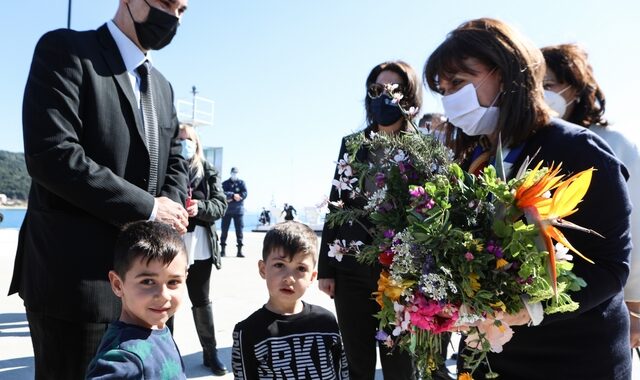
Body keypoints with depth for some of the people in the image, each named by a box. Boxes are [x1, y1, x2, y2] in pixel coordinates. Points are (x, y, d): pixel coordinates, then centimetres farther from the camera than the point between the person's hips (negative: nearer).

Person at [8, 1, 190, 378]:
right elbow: (50, 155, -19)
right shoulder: (65, 50, -7)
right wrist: (148, 207, -16)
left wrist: (172, 208, -6)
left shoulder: (162, 86, 16)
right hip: (76, 277, -7)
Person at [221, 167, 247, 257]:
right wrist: (233, 195, -21)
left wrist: (231, 198, -12)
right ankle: (222, 249, 12)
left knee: (239, 229, -3)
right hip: (227, 210, 0)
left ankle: (239, 250, 0)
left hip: (238, 210, 0)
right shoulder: (225, 183, 9)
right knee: (224, 229, 3)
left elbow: (244, 194, -5)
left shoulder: (241, 183, 9)